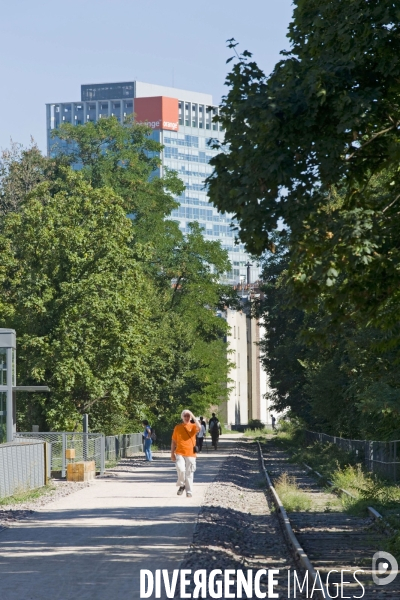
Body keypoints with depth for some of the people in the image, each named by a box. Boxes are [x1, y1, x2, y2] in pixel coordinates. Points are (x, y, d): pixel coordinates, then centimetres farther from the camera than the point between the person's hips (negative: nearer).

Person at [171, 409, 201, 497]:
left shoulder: (193, 426, 4)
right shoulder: (177, 427, 8)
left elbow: (199, 427, -22)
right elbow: (173, 441, 12)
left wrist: (193, 416, -18)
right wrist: (172, 453, 6)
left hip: (190, 454, 0)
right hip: (179, 453, 0)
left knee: (189, 473, 2)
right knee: (181, 469, -21)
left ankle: (189, 492, 11)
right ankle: (181, 485, 2)